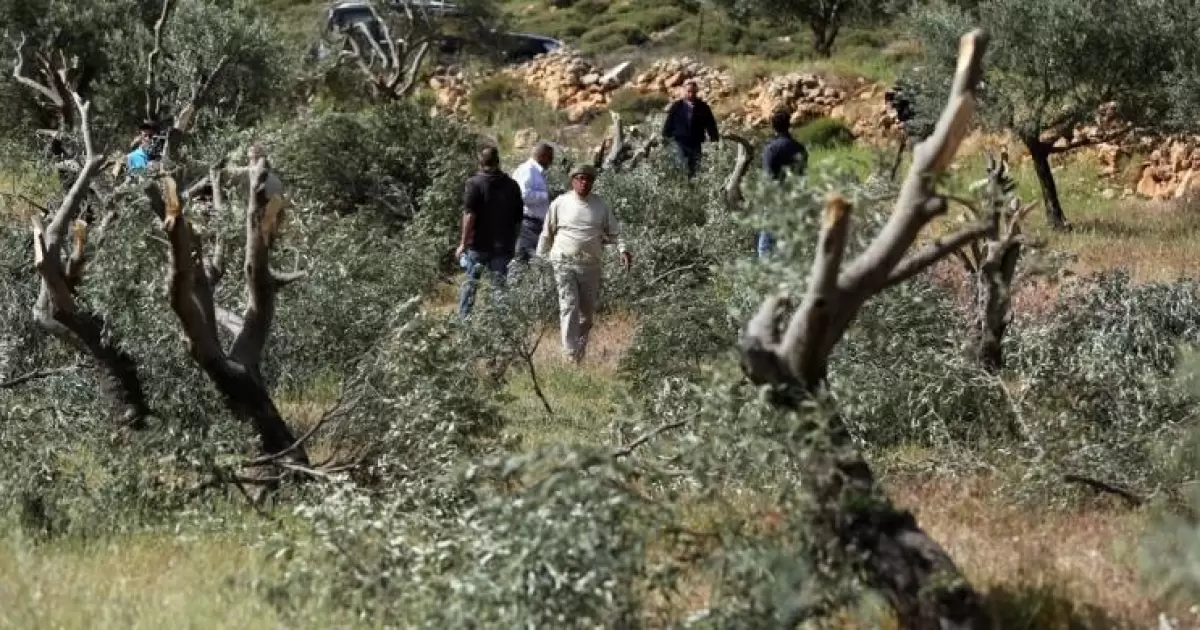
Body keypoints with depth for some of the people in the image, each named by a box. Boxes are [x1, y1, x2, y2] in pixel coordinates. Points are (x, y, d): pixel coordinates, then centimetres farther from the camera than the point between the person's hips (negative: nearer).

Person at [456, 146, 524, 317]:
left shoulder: (475, 183, -8)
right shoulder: (512, 186, 6)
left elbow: (469, 215, -15)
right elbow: (518, 219, 10)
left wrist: (463, 243, -12)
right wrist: (512, 242, 20)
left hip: (478, 244, -3)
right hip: (503, 246, 3)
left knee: (470, 283, 8)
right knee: (499, 286, 5)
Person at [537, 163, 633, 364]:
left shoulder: (600, 205, 9)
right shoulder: (560, 203, 4)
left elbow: (614, 232, 12)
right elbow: (547, 233, 11)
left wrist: (622, 249, -5)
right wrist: (541, 259, 11)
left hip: (591, 265, 3)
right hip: (565, 263, -3)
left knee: (588, 312, 9)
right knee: (569, 307, -12)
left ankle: (581, 351, 26)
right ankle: (570, 354, -14)